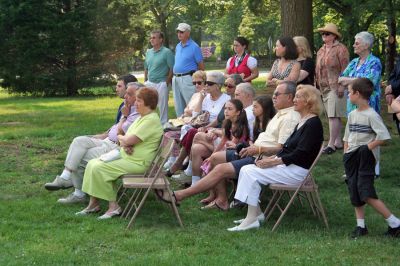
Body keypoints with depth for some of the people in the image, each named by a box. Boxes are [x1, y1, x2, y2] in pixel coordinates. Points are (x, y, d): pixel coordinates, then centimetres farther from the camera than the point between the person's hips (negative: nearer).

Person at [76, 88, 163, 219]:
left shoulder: (151, 120, -18)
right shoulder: (142, 118, 16)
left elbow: (129, 140, -22)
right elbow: (127, 139, 15)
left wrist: (120, 138, 1)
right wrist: (124, 144, -10)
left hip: (138, 163, -11)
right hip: (125, 156, 11)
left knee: (98, 168, -20)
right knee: (92, 163, 3)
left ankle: (113, 206, -12)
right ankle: (93, 203, 4)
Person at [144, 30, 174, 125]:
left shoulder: (167, 52, -7)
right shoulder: (148, 52, 13)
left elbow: (172, 69, -9)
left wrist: (167, 82, -10)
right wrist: (145, 82, 12)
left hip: (161, 84, -6)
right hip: (149, 83, 6)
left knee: (163, 107, 0)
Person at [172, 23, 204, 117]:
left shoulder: (194, 47, -6)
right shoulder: (178, 46, 15)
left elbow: (201, 66, -5)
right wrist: (175, 77, 15)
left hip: (187, 78, -7)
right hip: (176, 78, 8)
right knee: (178, 105, 12)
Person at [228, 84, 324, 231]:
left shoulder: (314, 123, -13)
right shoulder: (302, 122, 17)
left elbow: (300, 154, -20)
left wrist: (273, 161, -19)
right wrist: (270, 158, 2)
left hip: (298, 170, -10)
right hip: (287, 165, 10)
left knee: (251, 173, -20)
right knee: (246, 170, -1)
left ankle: (252, 219, -18)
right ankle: (256, 213, 0)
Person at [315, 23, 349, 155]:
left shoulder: (340, 49, -6)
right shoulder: (321, 51, 18)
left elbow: (344, 69, -12)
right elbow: (318, 70, 21)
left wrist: (341, 86, -17)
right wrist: (317, 85, 15)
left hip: (336, 88, -8)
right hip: (324, 88, 8)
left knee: (333, 115, -11)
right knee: (333, 116, 11)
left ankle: (331, 144, -12)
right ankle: (338, 142, 17)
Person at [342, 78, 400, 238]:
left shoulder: (371, 115, -13)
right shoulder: (352, 115, 11)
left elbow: (383, 137, -21)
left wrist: (367, 147, -16)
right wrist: (346, 153, 8)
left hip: (365, 158, -8)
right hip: (352, 159, 8)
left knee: (367, 194, -14)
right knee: (355, 194, 9)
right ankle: (360, 225, 19)